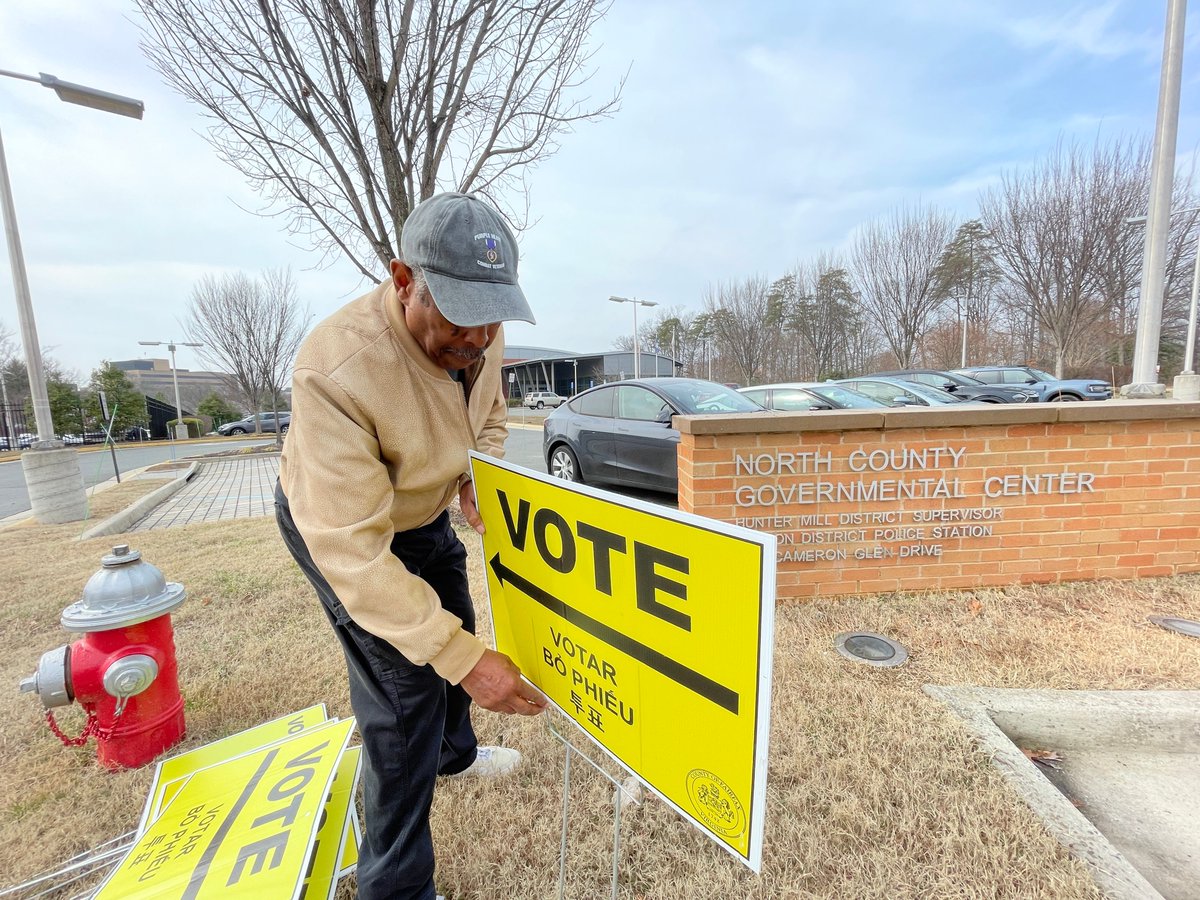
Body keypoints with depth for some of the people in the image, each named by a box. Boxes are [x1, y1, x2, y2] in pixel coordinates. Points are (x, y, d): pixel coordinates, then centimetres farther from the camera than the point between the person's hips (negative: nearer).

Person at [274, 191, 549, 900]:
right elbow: (351, 549, -39)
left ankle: (455, 752, 53)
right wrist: (465, 658, -39)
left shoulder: (480, 332, -19)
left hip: (423, 510, 7)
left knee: (455, 631, 21)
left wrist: (479, 483, -17)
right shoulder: (338, 370, -40)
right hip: (337, 525, -6)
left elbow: (489, 419, 3)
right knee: (405, 685, -7)